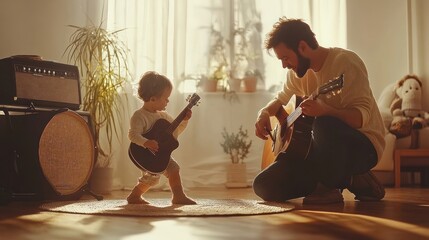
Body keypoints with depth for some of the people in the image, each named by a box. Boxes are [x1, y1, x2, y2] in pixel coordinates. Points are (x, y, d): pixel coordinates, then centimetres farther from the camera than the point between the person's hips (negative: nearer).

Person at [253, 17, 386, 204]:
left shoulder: (344, 62, -17)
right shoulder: (299, 71, 6)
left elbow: (362, 116, -26)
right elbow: (281, 98, 24)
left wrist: (326, 111, -44)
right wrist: (264, 113, 2)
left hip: (363, 145, -7)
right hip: (326, 147, 8)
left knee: (325, 125, -42)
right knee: (264, 185, -5)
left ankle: (331, 184, -11)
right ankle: (349, 179, 7)